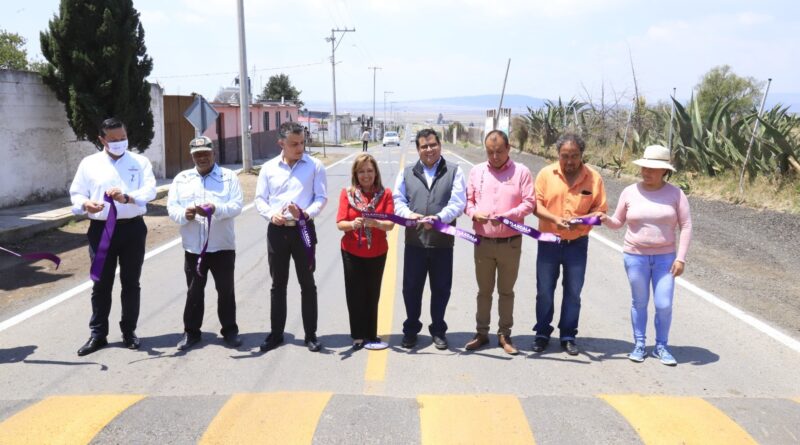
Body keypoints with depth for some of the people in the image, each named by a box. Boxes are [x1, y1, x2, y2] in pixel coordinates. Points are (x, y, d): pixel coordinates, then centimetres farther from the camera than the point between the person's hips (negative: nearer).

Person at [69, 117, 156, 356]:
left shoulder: (140, 161, 4)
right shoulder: (89, 163, 6)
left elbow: (150, 189, -9)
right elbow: (76, 193, 7)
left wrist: (127, 197, -29)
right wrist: (85, 204, -17)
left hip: (133, 228, 0)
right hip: (101, 229, 1)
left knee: (131, 282, 8)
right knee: (101, 284, 7)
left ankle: (129, 331, 20)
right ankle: (98, 334, 17)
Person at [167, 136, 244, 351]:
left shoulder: (229, 177, 3)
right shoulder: (181, 179, 11)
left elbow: (236, 205, -8)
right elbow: (171, 207, 3)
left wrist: (216, 209, -27)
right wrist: (184, 214, -19)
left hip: (222, 246, -2)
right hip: (193, 247, 2)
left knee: (226, 290, 6)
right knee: (194, 291, 10)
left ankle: (230, 330, 18)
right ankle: (191, 331, 21)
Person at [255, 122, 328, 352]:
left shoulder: (315, 165, -1)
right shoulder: (268, 168, 5)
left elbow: (321, 197, -4)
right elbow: (260, 199, 6)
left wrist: (306, 213, -22)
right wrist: (271, 214, -14)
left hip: (303, 229, -2)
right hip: (277, 230, 2)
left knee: (307, 283, 5)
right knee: (278, 284, 11)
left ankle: (311, 334, 15)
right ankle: (276, 333, 22)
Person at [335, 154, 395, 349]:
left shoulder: (385, 194, -3)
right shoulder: (347, 193, -4)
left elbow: (390, 224, -10)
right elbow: (340, 223, -8)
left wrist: (375, 223, -30)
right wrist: (353, 224, -29)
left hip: (377, 253, 1)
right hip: (352, 252, 0)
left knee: (373, 294, 9)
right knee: (355, 294, 3)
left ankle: (371, 334, 20)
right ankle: (358, 335, 13)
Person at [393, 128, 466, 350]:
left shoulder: (454, 171, 4)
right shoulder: (406, 173, 12)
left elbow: (458, 202, -7)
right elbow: (398, 200, 5)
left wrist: (439, 217, -24)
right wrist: (409, 214, -17)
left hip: (443, 241, -1)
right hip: (414, 240, 2)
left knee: (441, 289, 9)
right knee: (411, 287, 8)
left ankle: (438, 330, 25)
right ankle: (411, 329, 25)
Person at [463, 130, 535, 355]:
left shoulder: (521, 171, -2)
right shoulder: (476, 171, 6)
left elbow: (529, 202, -6)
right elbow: (467, 199, 8)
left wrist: (507, 215, -21)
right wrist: (474, 213, -14)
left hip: (511, 243, -2)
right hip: (483, 242, 2)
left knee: (506, 291, 9)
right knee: (484, 291, 12)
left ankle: (505, 335, 21)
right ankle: (481, 333, 23)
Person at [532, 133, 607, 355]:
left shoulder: (594, 178, -2)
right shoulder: (546, 174, -3)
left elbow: (600, 210, 0)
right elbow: (535, 204, -5)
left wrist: (581, 220, -19)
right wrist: (555, 218, -21)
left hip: (577, 243, 0)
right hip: (548, 242, 0)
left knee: (573, 293, 8)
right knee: (544, 292, 7)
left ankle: (568, 337, 22)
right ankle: (542, 334, 22)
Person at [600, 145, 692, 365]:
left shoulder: (675, 193, -4)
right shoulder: (630, 192, -1)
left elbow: (686, 226, -3)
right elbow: (618, 222, 7)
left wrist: (681, 258, -9)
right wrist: (606, 219, -16)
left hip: (665, 257, -1)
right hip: (635, 256, 1)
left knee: (664, 305, -1)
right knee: (639, 303, 10)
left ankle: (661, 346, 18)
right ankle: (639, 345, 24)